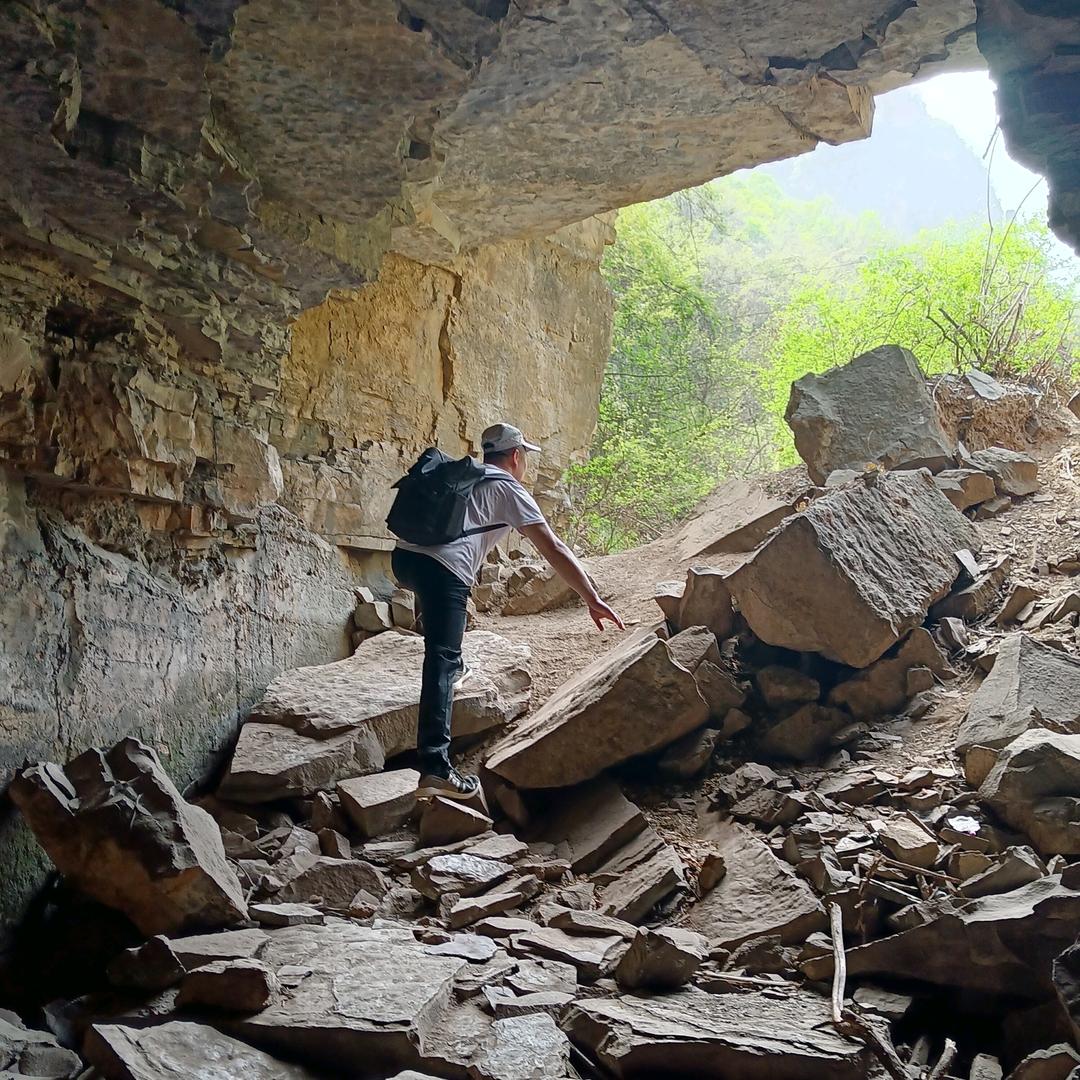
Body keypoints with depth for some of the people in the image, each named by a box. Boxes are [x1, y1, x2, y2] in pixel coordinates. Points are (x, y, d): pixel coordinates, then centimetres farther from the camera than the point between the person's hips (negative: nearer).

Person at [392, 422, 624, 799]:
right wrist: (592, 600, 5)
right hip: (442, 569, -7)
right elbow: (554, 550, 4)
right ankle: (435, 769, -19)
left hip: (403, 556, 7)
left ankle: (452, 668, 49)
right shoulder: (509, 491, 10)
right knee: (441, 660, -11)